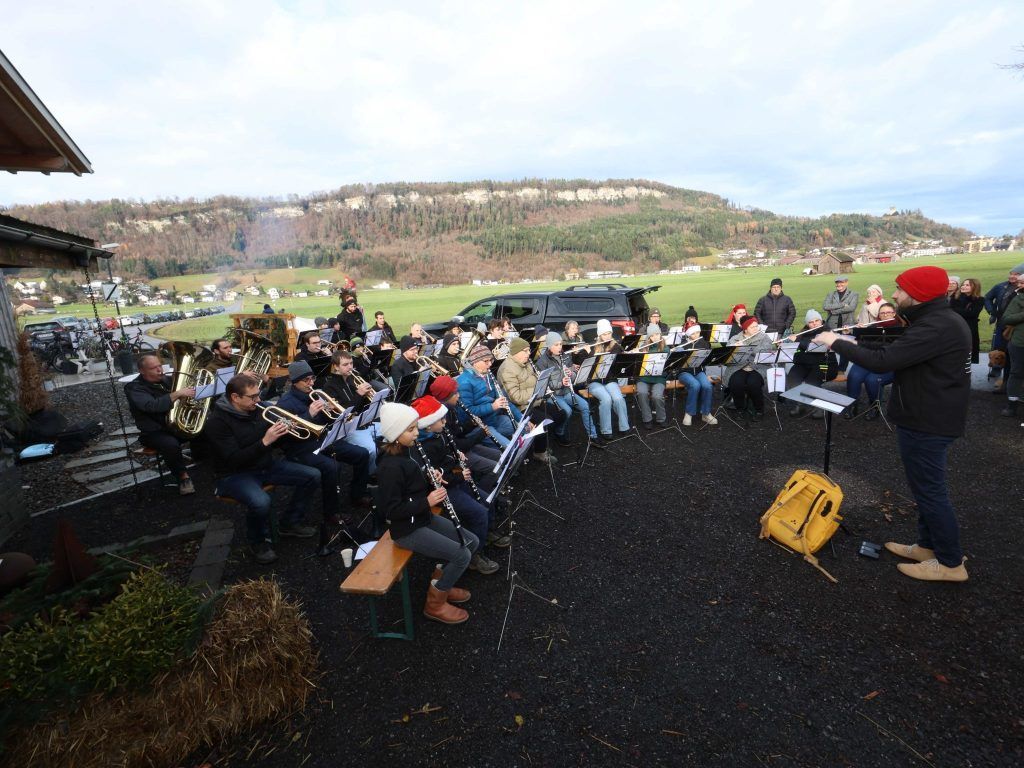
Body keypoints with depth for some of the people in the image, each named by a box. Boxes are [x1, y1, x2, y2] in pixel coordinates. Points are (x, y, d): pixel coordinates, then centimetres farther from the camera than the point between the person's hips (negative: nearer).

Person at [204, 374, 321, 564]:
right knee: (260, 502, -38)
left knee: (312, 476, -4)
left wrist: (281, 432, -13)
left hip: (265, 465, 7)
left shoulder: (257, 410, 0)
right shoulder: (217, 422, -19)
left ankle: (291, 522, 14)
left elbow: (275, 444, 9)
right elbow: (234, 460, -26)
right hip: (234, 475, -7)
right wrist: (264, 442, -32)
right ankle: (258, 541, -4)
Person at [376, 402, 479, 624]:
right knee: (461, 555, -13)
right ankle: (435, 603, 7)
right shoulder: (390, 466, -27)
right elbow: (391, 509, -25)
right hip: (406, 529, -9)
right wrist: (427, 501, -25)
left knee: (472, 542, 8)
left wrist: (431, 480, -5)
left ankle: (441, 583, 24)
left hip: (424, 517, 9)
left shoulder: (405, 451, 2)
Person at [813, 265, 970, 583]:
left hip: (926, 423, -11)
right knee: (927, 487, 20)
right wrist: (854, 342, 3)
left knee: (930, 490, 2)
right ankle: (928, 545, 33)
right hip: (928, 417, 11)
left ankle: (951, 562, 15)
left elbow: (882, 362, -29)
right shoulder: (938, 320, 10)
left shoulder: (936, 327, -25)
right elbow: (894, 351, 14)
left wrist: (837, 343, -18)